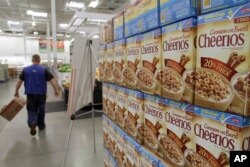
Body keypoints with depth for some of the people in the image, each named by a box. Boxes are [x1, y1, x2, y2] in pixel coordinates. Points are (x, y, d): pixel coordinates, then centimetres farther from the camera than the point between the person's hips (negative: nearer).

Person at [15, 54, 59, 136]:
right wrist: (56, 90, -3)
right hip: (41, 94, -1)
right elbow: (52, 80, -10)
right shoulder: (44, 69, -5)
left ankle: (32, 123, -15)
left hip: (30, 94, 1)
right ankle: (41, 125, 27)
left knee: (32, 110, 9)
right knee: (41, 110, 15)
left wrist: (16, 92, 15)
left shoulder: (25, 69, 1)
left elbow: (19, 81, 4)